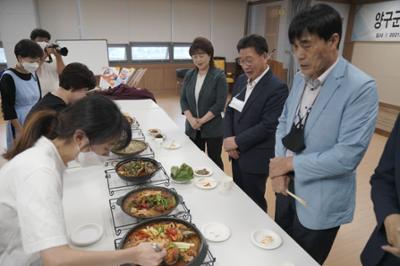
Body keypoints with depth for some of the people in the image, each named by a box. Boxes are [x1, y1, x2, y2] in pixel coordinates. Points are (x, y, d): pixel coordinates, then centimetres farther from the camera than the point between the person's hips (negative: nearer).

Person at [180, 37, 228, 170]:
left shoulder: (219, 76, -10)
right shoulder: (189, 75, 5)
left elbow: (220, 104, -14)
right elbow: (183, 99, 4)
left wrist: (202, 121, -16)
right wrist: (191, 119, -11)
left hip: (213, 128, -4)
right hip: (193, 128, 4)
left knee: (214, 160, 10)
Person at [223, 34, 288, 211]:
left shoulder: (277, 88, -18)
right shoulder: (241, 81, 6)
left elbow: (268, 126, -22)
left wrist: (237, 141, -17)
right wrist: (227, 138, -6)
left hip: (256, 158, -7)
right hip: (237, 154, 7)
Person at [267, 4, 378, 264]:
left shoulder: (361, 87, -22)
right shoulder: (300, 78, 1)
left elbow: (348, 155, -25)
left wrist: (291, 163, -17)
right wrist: (279, 167, -8)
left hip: (321, 200, -6)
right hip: (288, 184, 7)